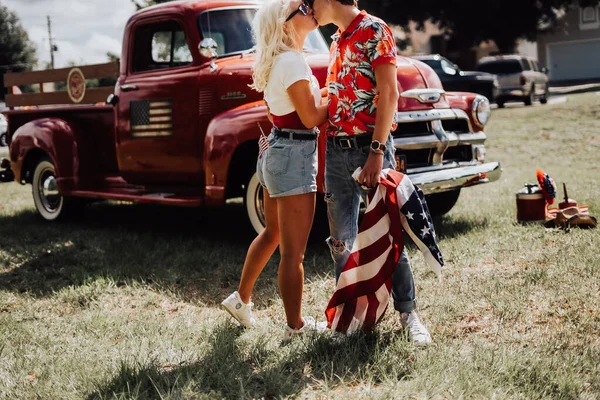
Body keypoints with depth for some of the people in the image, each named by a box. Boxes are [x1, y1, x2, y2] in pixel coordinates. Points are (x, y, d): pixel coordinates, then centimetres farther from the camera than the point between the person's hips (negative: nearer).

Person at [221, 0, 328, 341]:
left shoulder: (277, 59, 12)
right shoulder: (293, 60, -17)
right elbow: (311, 118, -18)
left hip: (275, 150, 10)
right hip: (294, 156, -10)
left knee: (273, 233, 24)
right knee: (293, 251, -1)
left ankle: (241, 299, 37)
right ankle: (296, 327, 9)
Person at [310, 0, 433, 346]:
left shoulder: (374, 31, -7)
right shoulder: (337, 39, 16)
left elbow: (388, 95, -14)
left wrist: (377, 153, -20)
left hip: (369, 148, -7)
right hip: (336, 150, 7)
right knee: (341, 239, 8)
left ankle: (408, 312, 9)